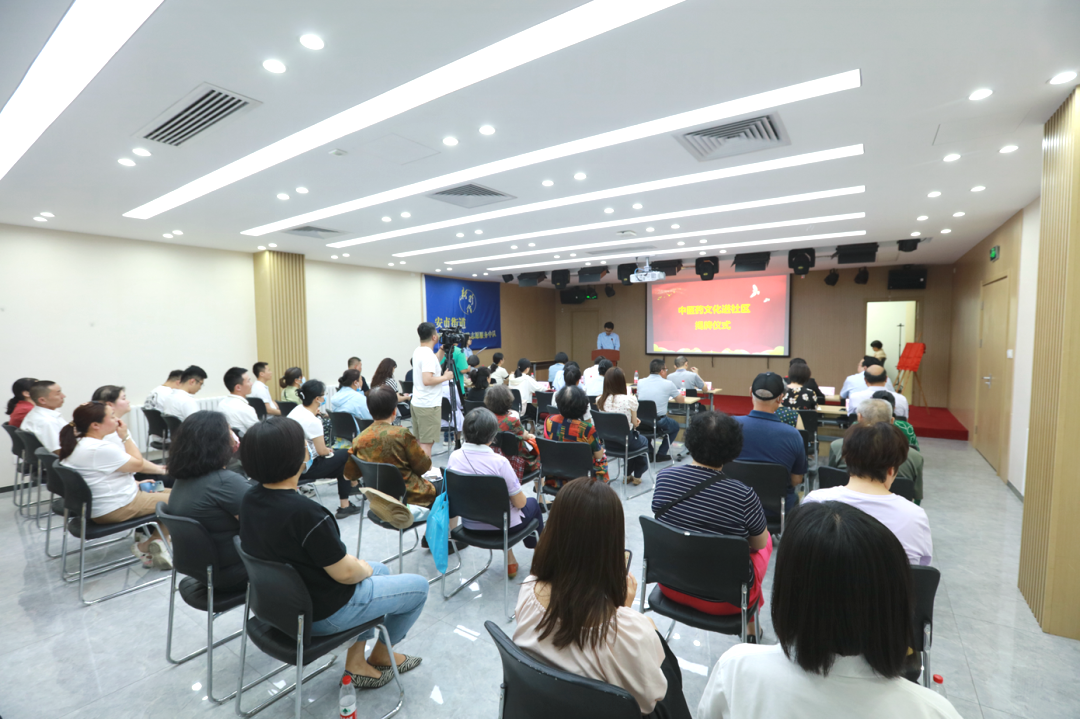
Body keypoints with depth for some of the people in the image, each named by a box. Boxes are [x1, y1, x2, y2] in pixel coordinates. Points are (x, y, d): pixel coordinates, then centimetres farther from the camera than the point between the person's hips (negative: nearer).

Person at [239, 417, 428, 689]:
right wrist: (364, 568, -2)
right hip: (322, 614, -8)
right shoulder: (304, 512, -35)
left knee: (380, 570, 27)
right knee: (418, 586, 9)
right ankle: (381, 655, 32)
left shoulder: (250, 499, -7)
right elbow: (345, 573, -26)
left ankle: (355, 663, 29)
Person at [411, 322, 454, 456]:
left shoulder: (417, 351, 11)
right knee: (427, 443, -4)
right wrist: (445, 377, -15)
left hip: (416, 403, 10)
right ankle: (424, 467, -1)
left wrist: (442, 348, 20)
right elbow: (427, 380, -28)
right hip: (429, 406, -10)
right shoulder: (428, 355, -19)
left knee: (419, 441, 15)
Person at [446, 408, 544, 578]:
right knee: (532, 503, 25)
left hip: (469, 524, 4)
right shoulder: (499, 462, -28)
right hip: (500, 526, -4)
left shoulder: (454, 457, -14)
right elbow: (519, 503, -19)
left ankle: (510, 560, 36)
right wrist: (518, 488, 2)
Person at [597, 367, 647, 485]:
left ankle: (628, 474, 42)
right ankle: (637, 476, 40)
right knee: (644, 441, 32)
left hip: (608, 442, 5)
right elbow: (635, 424, -10)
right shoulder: (630, 399, -22)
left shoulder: (601, 400, -8)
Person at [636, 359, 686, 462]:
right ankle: (661, 454, 23)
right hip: (659, 424, -3)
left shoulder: (640, 382, 3)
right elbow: (681, 400, 7)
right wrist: (670, 397, 29)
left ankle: (648, 451, 30)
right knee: (676, 426, 27)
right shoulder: (668, 384, -7)